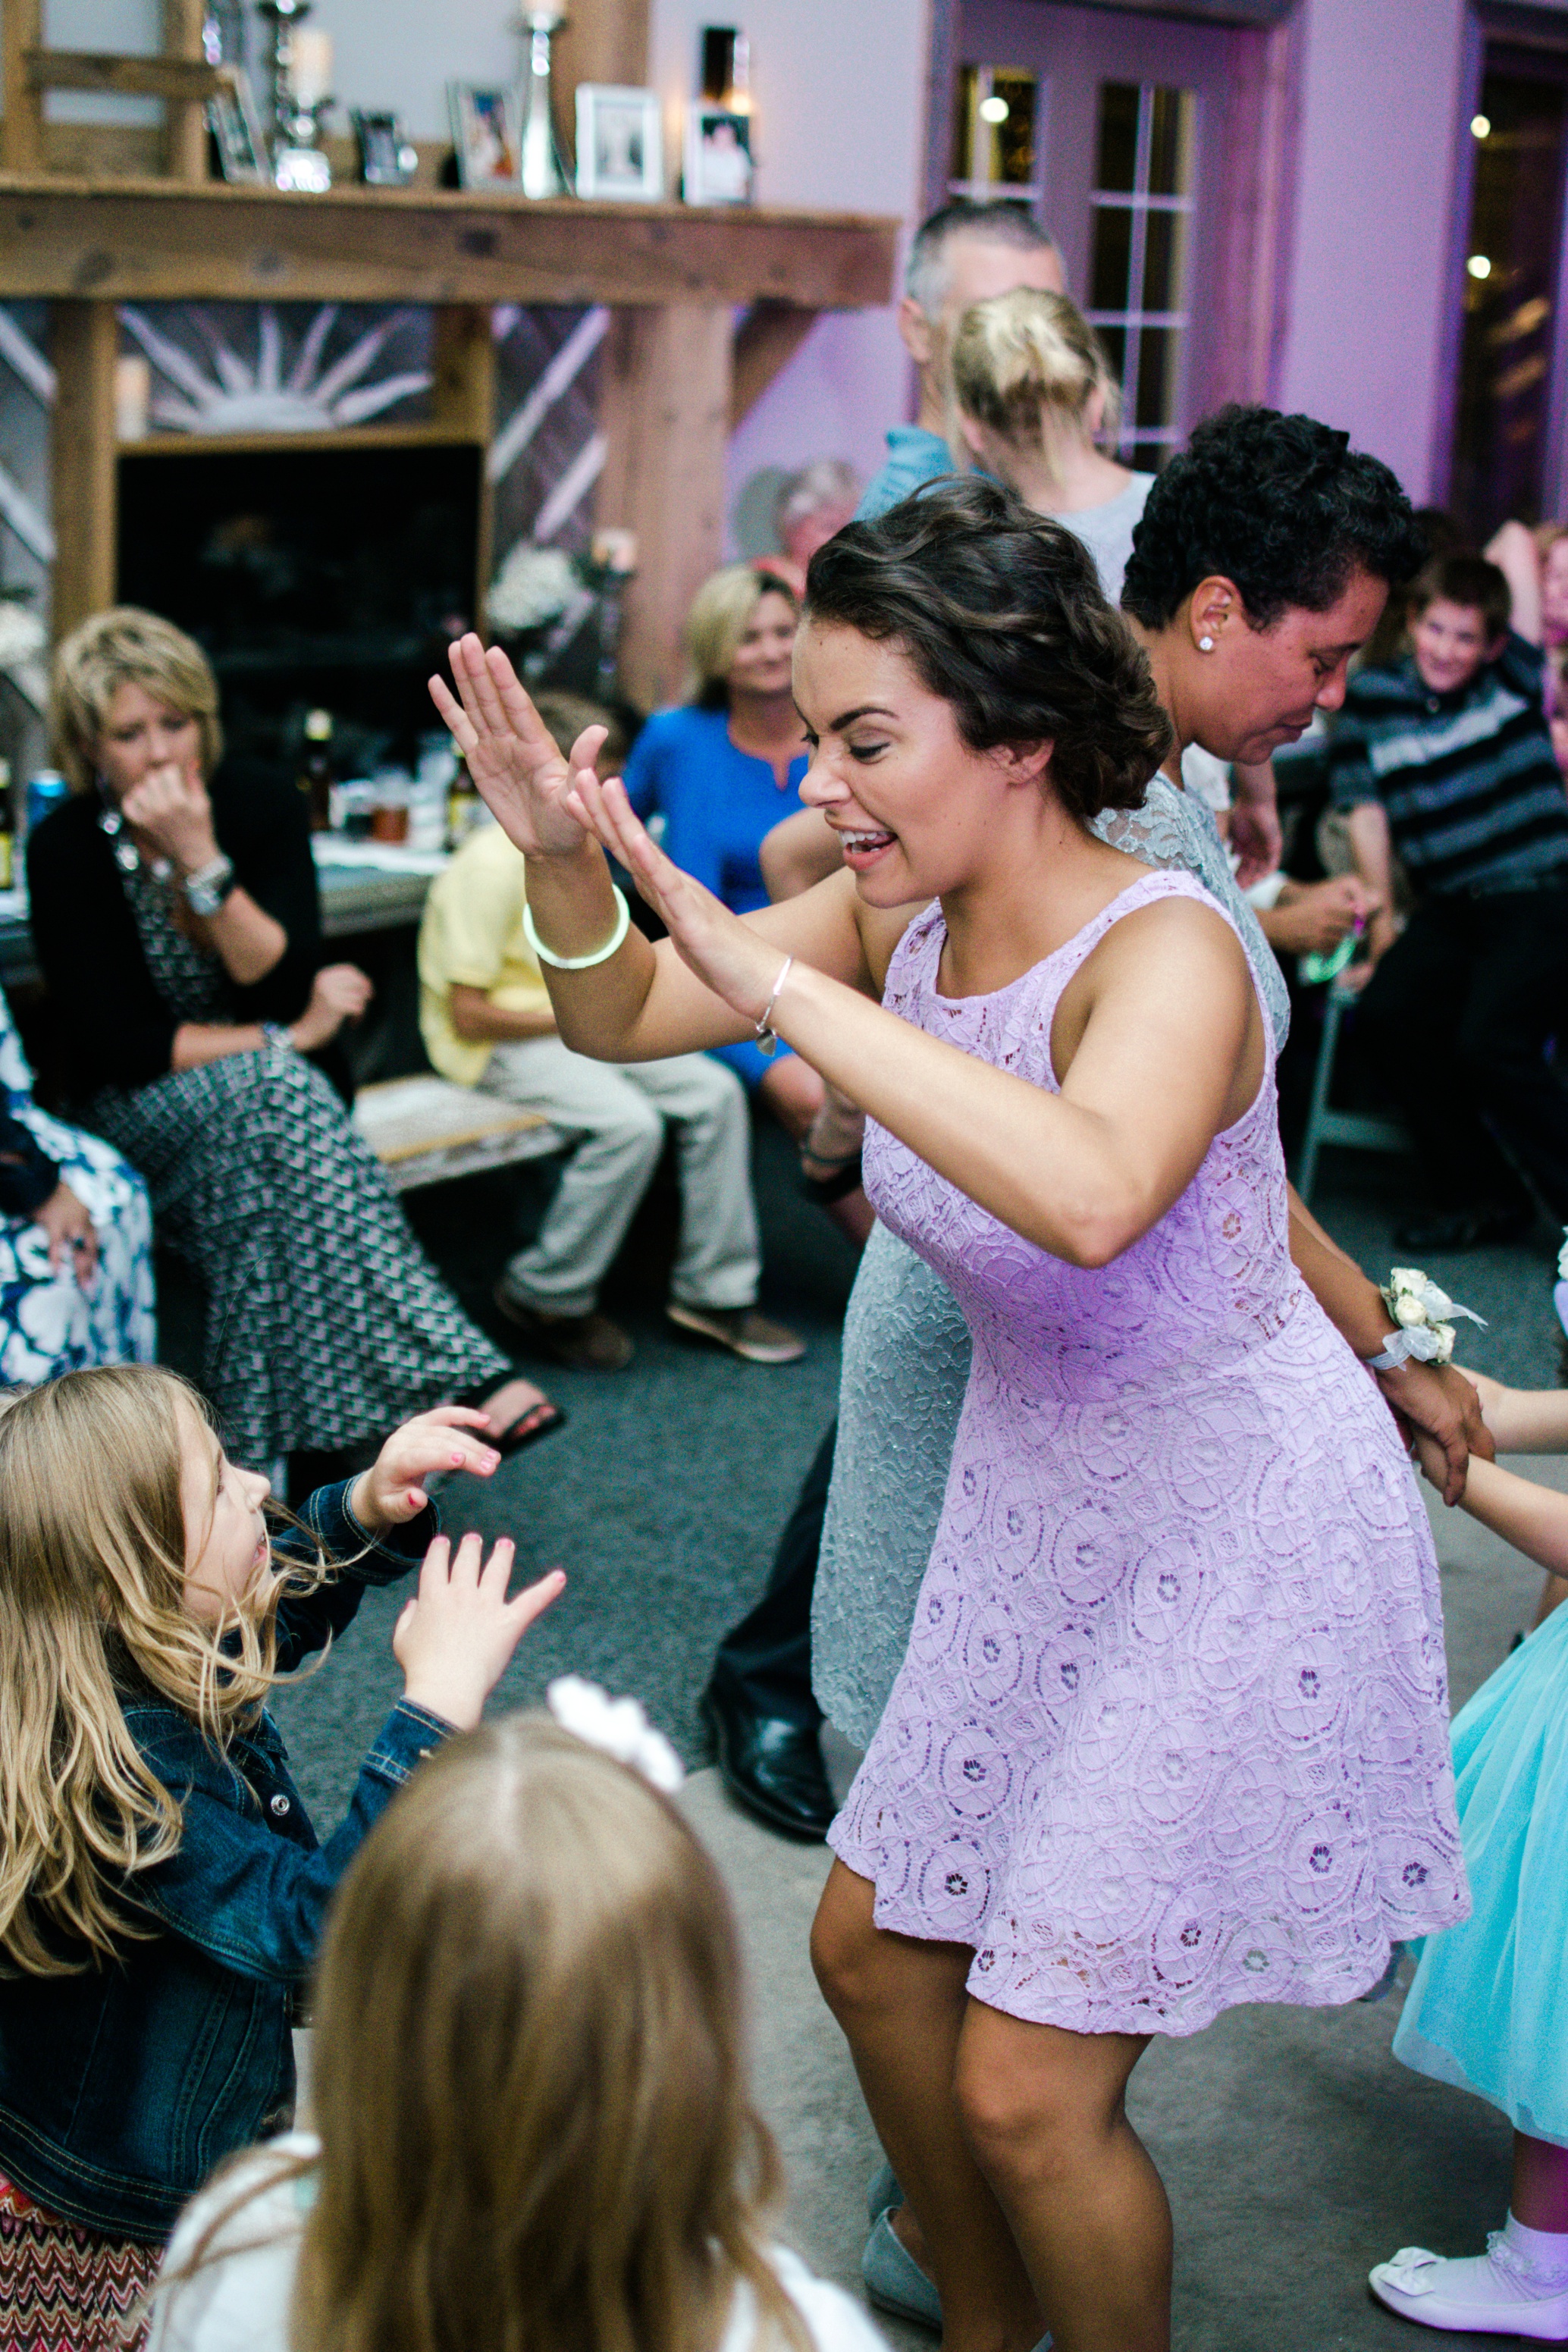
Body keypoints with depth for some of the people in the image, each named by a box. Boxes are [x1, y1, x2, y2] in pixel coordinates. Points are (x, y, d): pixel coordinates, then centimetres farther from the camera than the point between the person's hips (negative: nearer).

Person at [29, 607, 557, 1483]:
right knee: (269, 1089, -35)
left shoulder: (263, 805, -7)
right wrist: (288, 1039, -15)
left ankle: (312, 1444, -31)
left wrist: (201, 860, -27)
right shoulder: (66, 851, -12)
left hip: (275, 1093, 3)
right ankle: (458, 1376, -45)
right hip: (146, 1110, -3)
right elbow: (116, 1048, -14)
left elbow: (283, 982, -16)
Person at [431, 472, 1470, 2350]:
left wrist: (788, 993, -48)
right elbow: (616, 1019, 1)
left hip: (1241, 1544, -8)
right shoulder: (903, 919, -8)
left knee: (1027, 2089, -3)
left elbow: (1092, 1193, -50)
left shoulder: (1164, 955, -29)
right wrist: (561, 857, -19)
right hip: (1035, 1514, 8)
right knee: (872, 1950, 19)